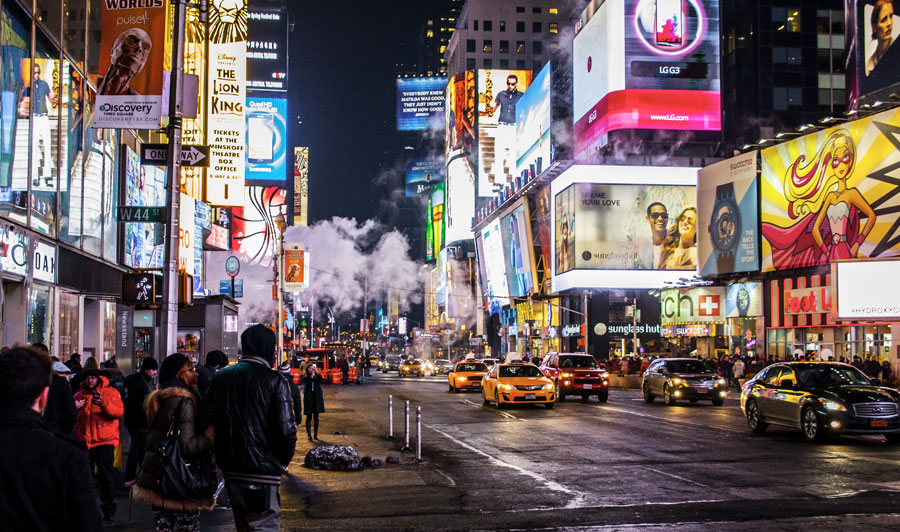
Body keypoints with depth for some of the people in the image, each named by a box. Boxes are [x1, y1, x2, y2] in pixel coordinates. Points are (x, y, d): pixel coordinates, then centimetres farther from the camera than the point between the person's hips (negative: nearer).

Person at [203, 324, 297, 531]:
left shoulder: (220, 377, 6)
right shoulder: (274, 381, -11)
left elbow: (207, 422, 6)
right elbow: (286, 431, -17)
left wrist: (223, 456, 16)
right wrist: (282, 463, 0)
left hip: (230, 470, 6)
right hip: (262, 473, -6)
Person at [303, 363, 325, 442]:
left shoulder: (317, 377, 6)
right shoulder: (305, 378, 1)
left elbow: (322, 381, -14)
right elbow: (307, 384, -19)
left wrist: (317, 372, -22)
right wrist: (312, 376, -22)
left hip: (317, 399, 2)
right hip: (309, 399, -2)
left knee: (316, 418, 7)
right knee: (309, 418, 0)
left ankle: (316, 434, 13)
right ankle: (309, 434, 6)